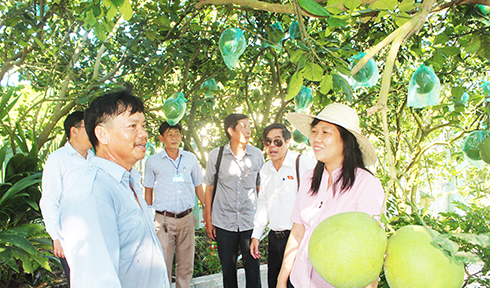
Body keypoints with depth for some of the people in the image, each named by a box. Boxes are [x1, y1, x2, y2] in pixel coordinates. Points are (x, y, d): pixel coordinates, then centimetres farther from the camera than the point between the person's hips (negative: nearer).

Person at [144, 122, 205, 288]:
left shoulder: (191, 158, 7)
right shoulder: (153, 161, 3)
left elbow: (198, 186, 15)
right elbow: (148, 191, 10)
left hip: (187, 218, 2)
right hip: (163, 219, -2)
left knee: (186, 264, 10)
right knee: (163, 264, 1)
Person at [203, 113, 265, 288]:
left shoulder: (257, 155, 0)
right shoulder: (216, 155, -3)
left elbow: (260, 187, 8)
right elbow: (209, 188, 4)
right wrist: (208, 220, 4)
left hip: (250, 221, 0)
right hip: (223, 222, 0)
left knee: (253, 267, 6)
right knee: (228, 267, 13)